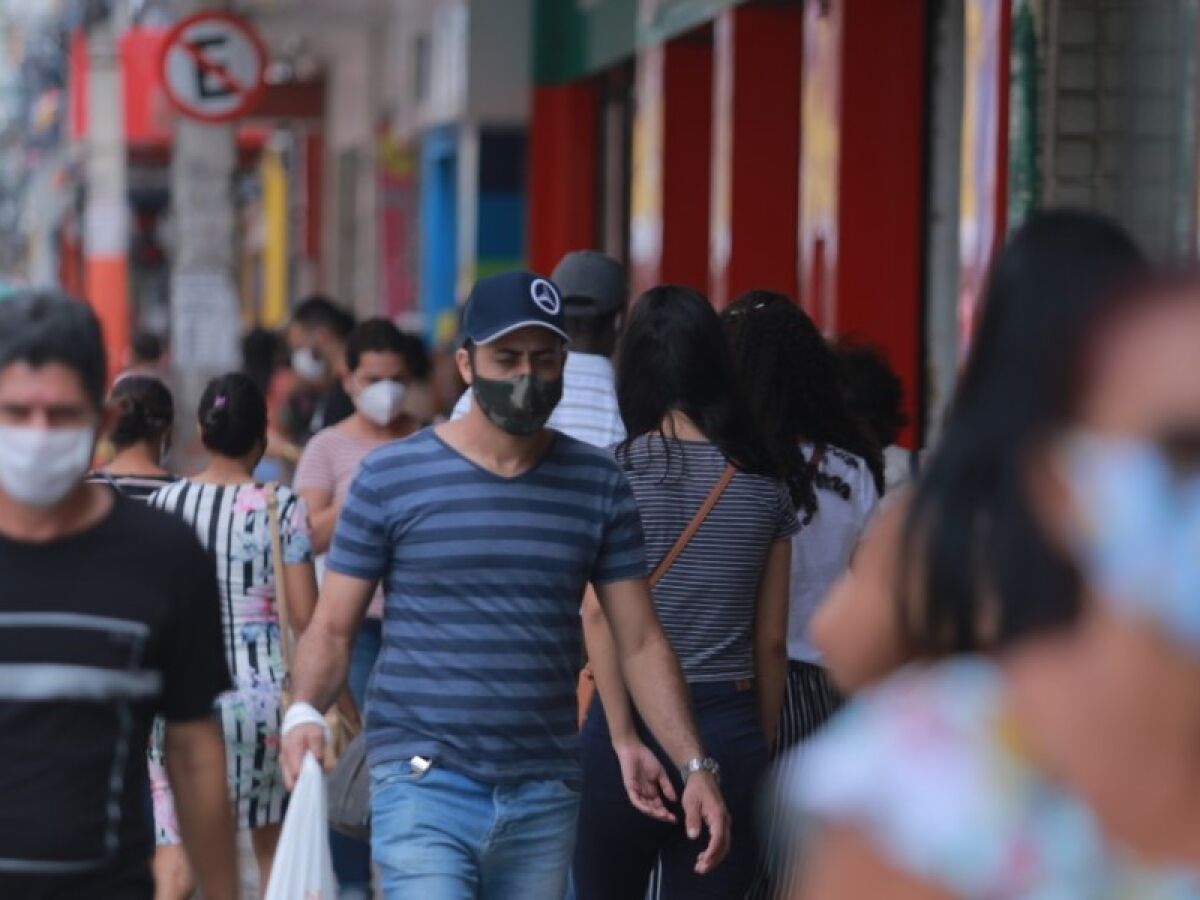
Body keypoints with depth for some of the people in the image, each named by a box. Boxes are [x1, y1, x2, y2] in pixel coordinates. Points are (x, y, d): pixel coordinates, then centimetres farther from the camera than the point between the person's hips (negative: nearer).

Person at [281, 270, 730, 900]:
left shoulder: (598, 486, 7)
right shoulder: (391, 478, -1)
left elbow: (641, 642, 8)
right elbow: (332, 630, 1)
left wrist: (695, 766, -3)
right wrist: (304, 712, -19)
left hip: (545, 799, 3)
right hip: (424, 785, -3)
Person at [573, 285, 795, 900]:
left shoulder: (617, 471, -4)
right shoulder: (764, 484, 4)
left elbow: (599, 615, -13)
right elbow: (772, 640, 6)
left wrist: (624, 739, -13)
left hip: (631, 723, -2)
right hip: (731, 728, 2)